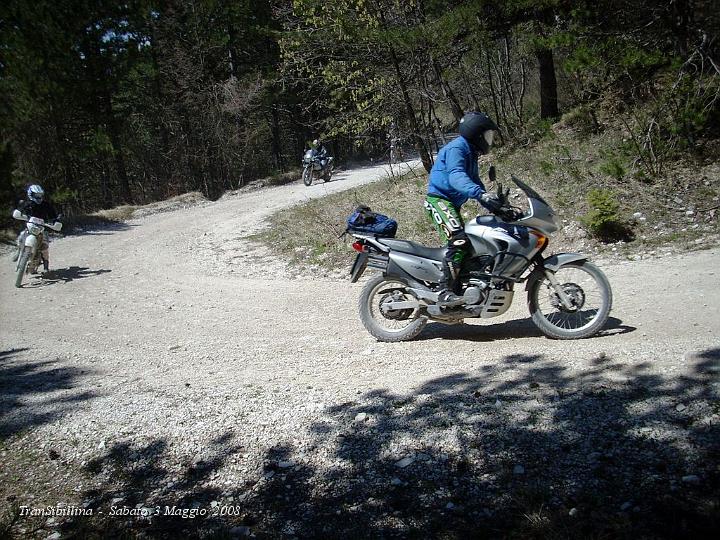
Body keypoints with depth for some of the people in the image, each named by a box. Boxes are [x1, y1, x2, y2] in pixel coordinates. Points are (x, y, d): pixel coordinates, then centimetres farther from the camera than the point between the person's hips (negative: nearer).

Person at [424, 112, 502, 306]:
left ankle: (457, 291, 14)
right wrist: (480, 193, -44)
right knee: (458, 240, -27)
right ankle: (445, 292, -31)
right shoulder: (457, 148, -12)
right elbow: (456, 176, -30)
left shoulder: (471, 153, 20)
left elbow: (474, 181, 23)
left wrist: (496, 206, 12)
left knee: (465, 242, 9)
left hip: (451, 203, 11)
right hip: (438, 199, -11)